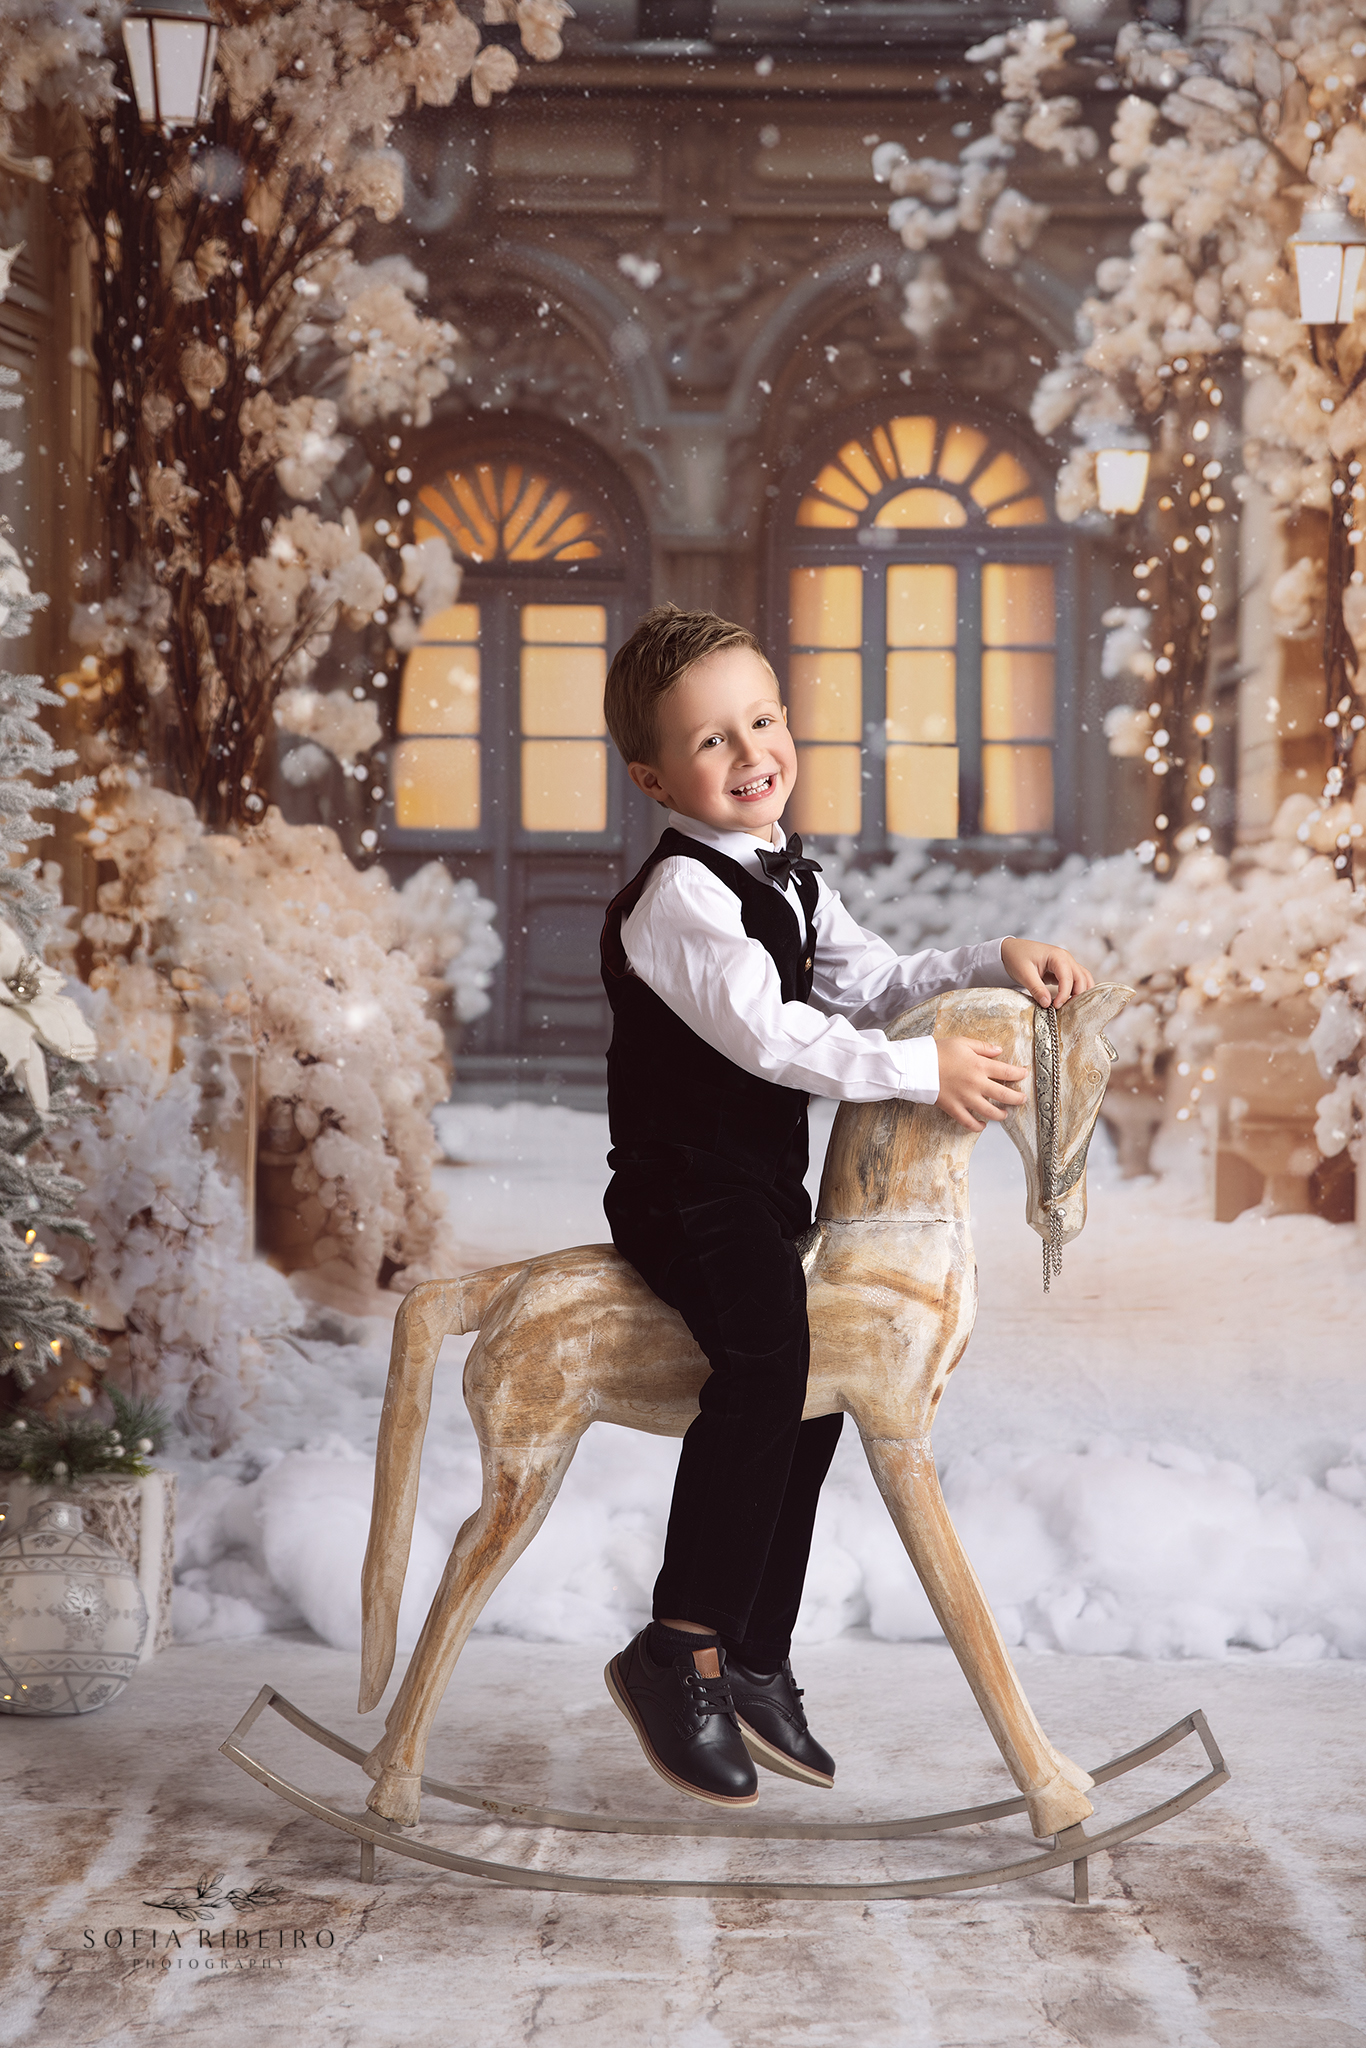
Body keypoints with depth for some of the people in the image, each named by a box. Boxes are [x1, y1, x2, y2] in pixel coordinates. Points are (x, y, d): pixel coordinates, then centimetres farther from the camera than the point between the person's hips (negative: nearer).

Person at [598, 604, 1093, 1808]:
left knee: (814, 1374, 18)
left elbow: (872, 985, 17)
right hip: (686, 1186, -10)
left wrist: (996, 964, 2)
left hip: (768, 1187, 10)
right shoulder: (679, 896, -16)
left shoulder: (794, 882, 13)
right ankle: (682, 1651, -31)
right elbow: (770, 1033, -25)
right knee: (767, 1348, -33)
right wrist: (925, 1071, -26)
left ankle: (757, 1661, 30)